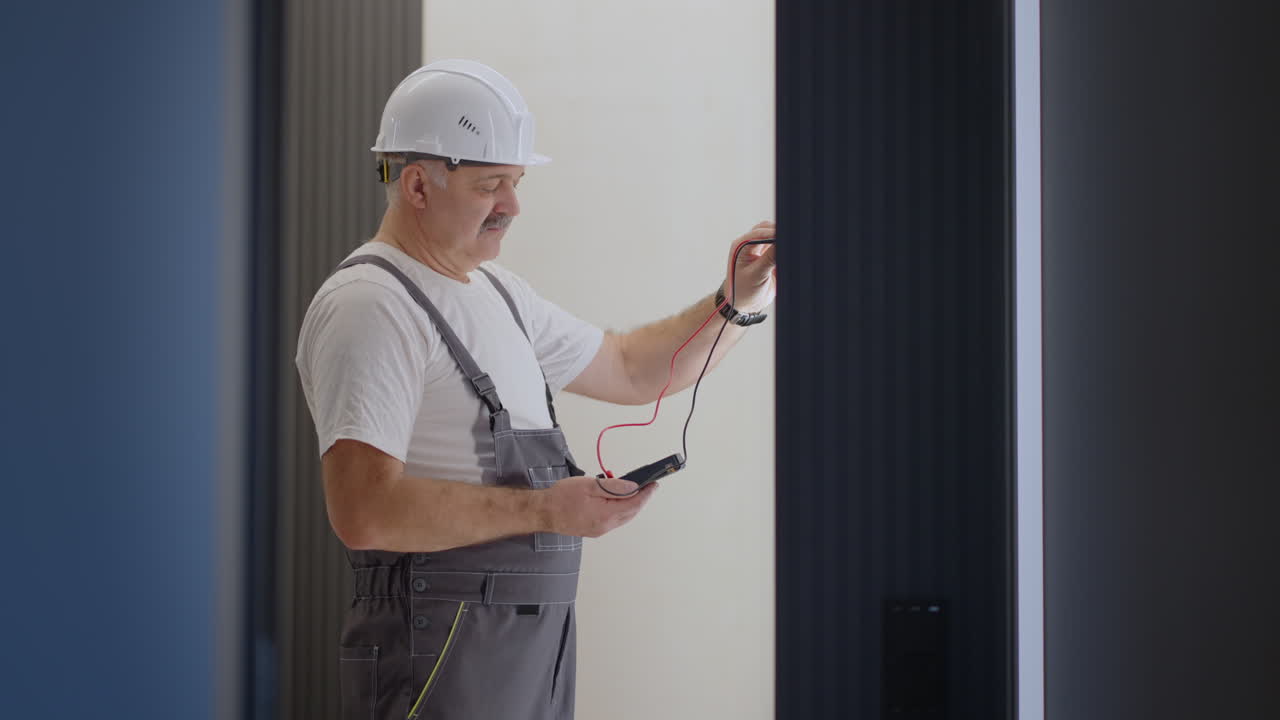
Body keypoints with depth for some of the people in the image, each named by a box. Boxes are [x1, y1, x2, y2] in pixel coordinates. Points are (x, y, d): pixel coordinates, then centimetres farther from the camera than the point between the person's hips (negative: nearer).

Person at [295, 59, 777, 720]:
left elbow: (631, 370, 26)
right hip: (438, 661, -9)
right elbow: (364, 511, -23)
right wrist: (545, 510, -19)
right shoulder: (366, 306, -14)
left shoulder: (497, 292, 17)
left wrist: (738, 302, 10)